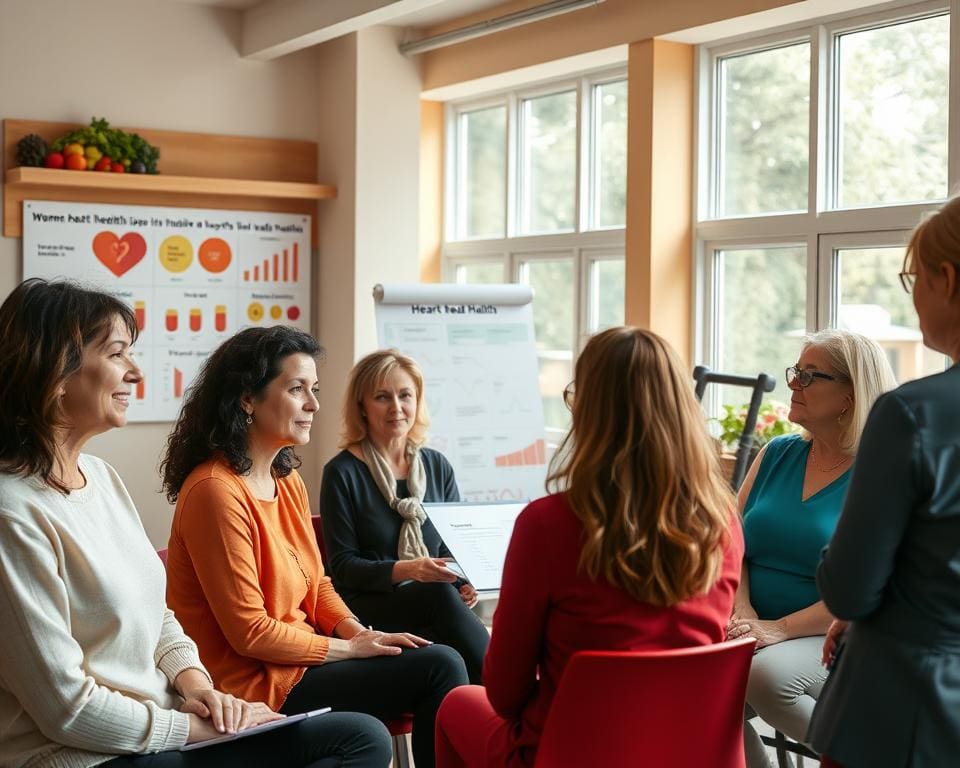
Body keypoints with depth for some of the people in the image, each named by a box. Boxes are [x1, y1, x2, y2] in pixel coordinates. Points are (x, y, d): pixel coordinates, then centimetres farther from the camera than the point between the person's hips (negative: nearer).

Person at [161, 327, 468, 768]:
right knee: (439, 668, -12)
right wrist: (351, 648, -11)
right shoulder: (216, 491, -20)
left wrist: (363, 634, -2)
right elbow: (250, 632, -20)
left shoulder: (287, 480, 8)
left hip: (297, 658, 8)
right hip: (257, 685, -8)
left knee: (441, 662, -3)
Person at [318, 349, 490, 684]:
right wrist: (406, 570, -21)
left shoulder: (437, 467, 14)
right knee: (439, 596, -35)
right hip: (368, 609, -3)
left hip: (434, 607, 3)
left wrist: (465, 581, -7)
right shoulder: (343, 473, 0)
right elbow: (342, 565, -4)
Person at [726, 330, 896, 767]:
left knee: (766, 673, -34)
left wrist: (780, 628, -21)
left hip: (834, 638, -4)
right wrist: (744, 614, -11)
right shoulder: (777, 454, 11)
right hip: (760, 630, 4)